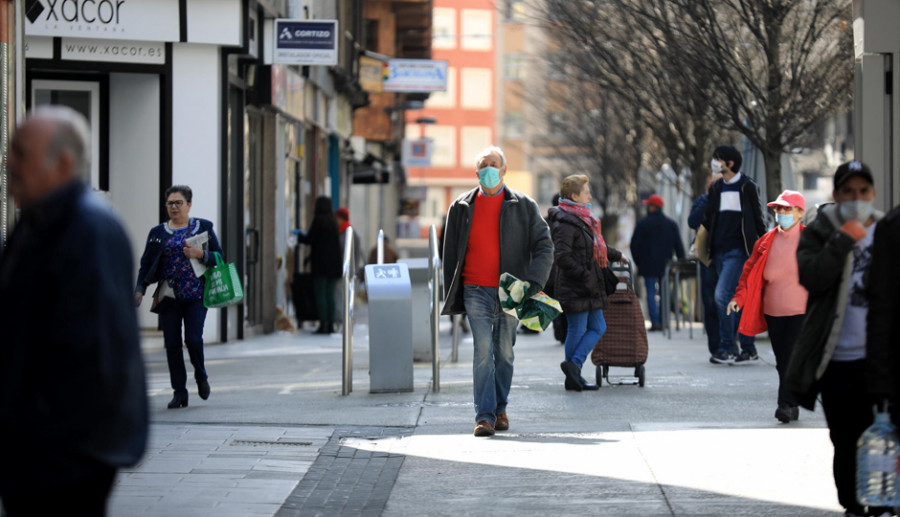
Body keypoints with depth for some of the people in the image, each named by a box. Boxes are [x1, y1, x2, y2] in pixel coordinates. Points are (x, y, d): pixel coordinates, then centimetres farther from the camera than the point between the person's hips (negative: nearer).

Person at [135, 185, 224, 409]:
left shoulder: (203, 227, 8)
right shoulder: (158, 232, 11)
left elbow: (218, 257, 6)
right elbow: (146, 263, 9)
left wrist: (201, 254, -13)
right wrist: (140, 289, -3)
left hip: (196, 295, -2)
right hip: (168, 296, 2)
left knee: (193, 339, -12)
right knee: (172, 344, -1)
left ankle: (201, 375, 18)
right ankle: (179, 392, 8)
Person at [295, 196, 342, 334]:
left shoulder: (318, 220, -11)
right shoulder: (333, 221, 11)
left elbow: (310, 239, -11)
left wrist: (299, 234, 11)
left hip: (321, 262, -7)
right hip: (334, 263, 7)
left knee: (320, 294, -4)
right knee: (330, 294, 10)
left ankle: (323, 324, -9)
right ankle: (330, 324, 9)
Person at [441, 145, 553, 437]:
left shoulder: (523, 207, 5)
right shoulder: (461, 208, 8)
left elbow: (544, 246, 3)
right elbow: (450, 253, 14)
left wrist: (533, 282, -12)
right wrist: (451, 294, 10)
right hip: (476, 290, 0)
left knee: (505, 351, 8)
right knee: (483, 350, -12)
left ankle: (499, 409, 24)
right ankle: (484, 416, -13)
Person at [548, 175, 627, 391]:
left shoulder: (581, 219, 16)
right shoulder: (565, 223, -16)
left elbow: (595, 247, 33)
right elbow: (562, 257, -24)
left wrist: (616, 255, 45)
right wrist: (585, 276, -23)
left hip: (588, 288, 10)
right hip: (574, 289, -10)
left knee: (597, 327, 9)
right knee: (577, 330, -5)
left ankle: (574, 366, 7)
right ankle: (573, 371, 0)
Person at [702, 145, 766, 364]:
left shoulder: (747, 187, -2)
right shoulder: (716, 188, 14)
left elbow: (758, 219, 1)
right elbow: (708, 219, 20)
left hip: (738, 250, -7)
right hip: (719, 251, 7)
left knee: (722, 295, -18)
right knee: (735, 300, 8)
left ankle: (725, 348, -13)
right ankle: (748, 348, 13)